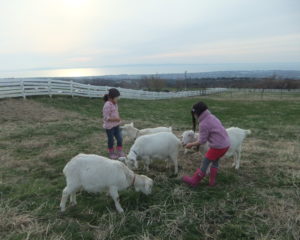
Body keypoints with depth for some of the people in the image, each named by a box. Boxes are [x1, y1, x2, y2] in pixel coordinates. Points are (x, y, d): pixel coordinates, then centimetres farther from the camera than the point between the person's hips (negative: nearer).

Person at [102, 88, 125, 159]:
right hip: (109, 126, -7)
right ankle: (111, 153, 30)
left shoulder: (115, 104, 3)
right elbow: (106, 117, -23)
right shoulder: (107, 105, -23)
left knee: (119, 139, 9)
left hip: (116, 125, 7)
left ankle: (119, 152, 26)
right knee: (111, 140, 10)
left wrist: (118, 118, 2)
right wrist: (116, 119, -24)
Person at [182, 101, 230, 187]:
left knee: (205, 162, 4)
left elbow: (202, 141, -12)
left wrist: (191, 144, 1)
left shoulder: (203, 124, -16)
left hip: (218, 146, -8)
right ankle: (212, 181, 31)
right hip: (226, 143, 8)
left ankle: (193, 181, 16)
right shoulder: (212, 116, 9)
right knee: (215, 161, 24)